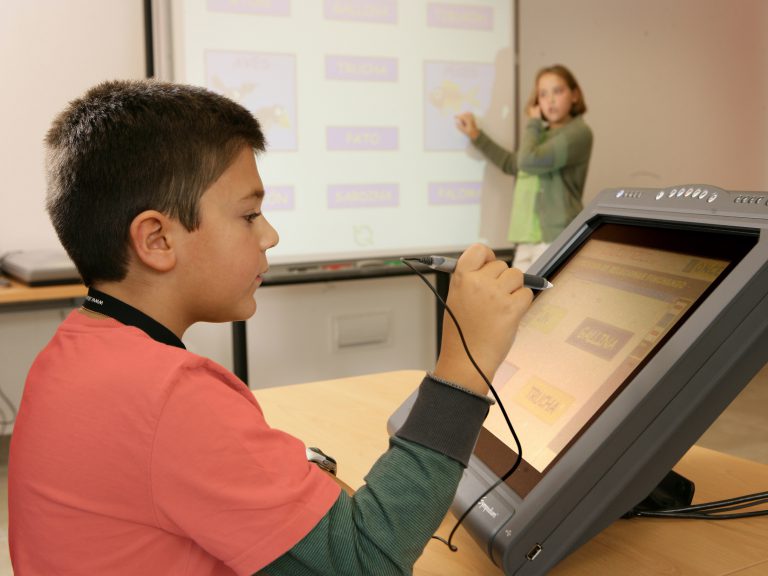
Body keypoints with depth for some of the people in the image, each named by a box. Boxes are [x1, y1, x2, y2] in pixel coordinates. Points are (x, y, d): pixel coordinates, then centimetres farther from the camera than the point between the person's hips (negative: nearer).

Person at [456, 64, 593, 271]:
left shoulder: (578, 132, -6)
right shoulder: (543, 134, 20)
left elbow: (529, 161, -19)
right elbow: (512, 164, 37)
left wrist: (533, 123, -1)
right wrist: (475, 135, 34)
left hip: (557, 238, -8)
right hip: (527, 240, 8)